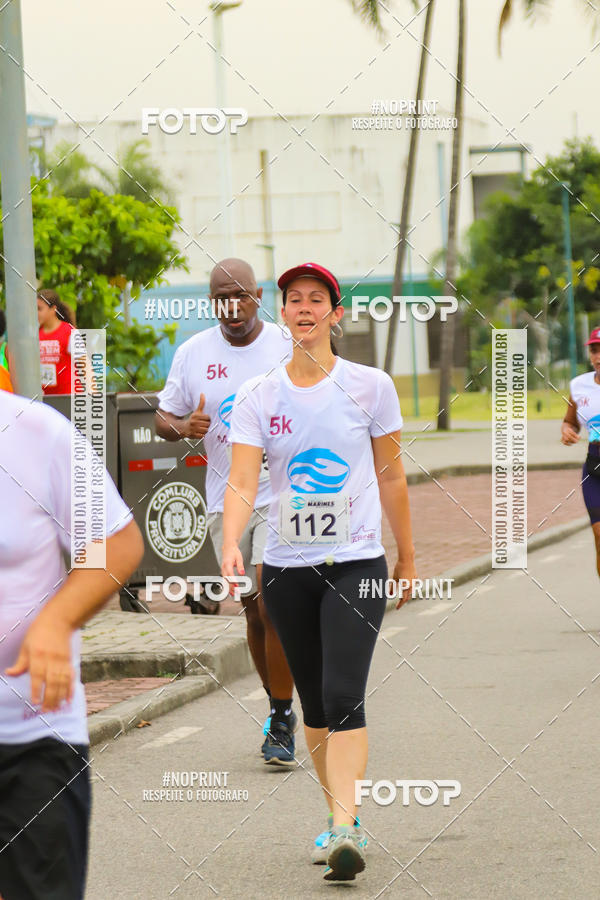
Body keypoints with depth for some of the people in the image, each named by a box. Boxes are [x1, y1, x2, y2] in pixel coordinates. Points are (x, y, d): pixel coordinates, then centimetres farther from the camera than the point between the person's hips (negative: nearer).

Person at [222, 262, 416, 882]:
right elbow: (242, 480, -6)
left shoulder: (370, 385, 0)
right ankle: (341, 816, 25)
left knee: (344, 697, -16)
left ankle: (344, 832, -23)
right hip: (286, 568, 3)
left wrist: (407, 558, 14)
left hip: (357, 564, -3)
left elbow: (391, 479, 9)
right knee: (314, 703, 10)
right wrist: (231, 544, -24)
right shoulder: (258, 396, 3)